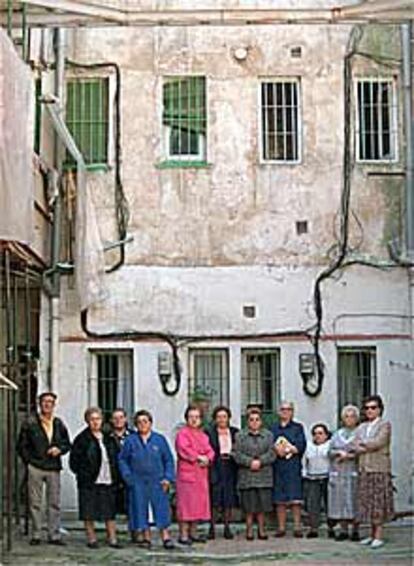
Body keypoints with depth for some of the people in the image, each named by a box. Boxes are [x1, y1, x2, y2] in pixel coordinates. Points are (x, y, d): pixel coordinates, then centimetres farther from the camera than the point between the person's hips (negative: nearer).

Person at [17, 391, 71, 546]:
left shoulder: (59, 424, 12)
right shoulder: (30, 423, 1)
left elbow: (67, 444, 18)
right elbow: (22, 446, 2)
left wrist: (59, 449, -3)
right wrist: (29, 461, -5)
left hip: (54, 469, 3)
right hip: (35, 468, -3)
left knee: (54, 503, 4)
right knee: (35, 503, 1)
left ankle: (54, 535, 9)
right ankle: (35, 535, 8)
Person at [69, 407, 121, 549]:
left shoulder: (108, 438, 13)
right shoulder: (82, 439, -3)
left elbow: (115, 458, 19)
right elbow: (74, 461, -4)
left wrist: (116, 477, 9)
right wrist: (82, 474, -8)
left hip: (108, 481, 4)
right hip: (89, 483, -4)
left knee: (110, 511, 5)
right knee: (89, 512, 1)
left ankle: (112, 538, 9)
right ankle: (91, 538, 10)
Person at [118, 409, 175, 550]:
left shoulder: (160, 439, 4)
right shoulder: (131, 440, 4)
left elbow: (169, 460, 7)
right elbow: (122, 459, 9)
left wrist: (168, 478, -2)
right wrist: (128, 476, -3)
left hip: (157, 481, 0)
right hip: (138, 482, 1)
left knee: (161, 507, -4)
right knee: (140, 508, 4)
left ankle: (165, 537, -1)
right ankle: (146, 537, 13)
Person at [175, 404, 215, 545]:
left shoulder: (203, 435, 19)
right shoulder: (182, 433, -4)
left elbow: (210, 451, 12)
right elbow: (184, 450, -18)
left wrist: (207, 459, -9)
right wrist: (199, 457, -12)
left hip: (201, 474, 7)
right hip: (186, 474, -7)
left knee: (199, 503, 9)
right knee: (186, 503, -7)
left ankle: (193, 533, 17)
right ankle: (183, 535, -4)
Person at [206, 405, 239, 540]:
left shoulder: (235, 432, 12)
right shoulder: (209, 433, 2)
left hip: (230, 467, 3)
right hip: (215, 468, -3)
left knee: (229, 498, 3)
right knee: (214, 498, -4)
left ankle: (227, 527, 9)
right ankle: (212, 527, 2)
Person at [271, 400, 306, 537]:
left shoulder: (298, 427, 10)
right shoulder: (273, 428, 16)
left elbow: (301, 445, -2)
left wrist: (285, 448, -11)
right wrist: (276, 449, -13)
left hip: (293, 466, -2)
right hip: (278, 467, 2)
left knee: (295, 497, -7)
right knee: (280, 498, 1)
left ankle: (297, 527, -5)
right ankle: (281, 527, 5)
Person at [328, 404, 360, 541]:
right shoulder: (337, 434, 17)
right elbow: (330, 452, 10)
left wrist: (349, 456, -12)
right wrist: (340, 452, -8)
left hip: (353, 472, -4)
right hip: (338, 473, 4)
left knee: (353, 501, -5)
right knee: (340, 501, 1)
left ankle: (355, 530, 3)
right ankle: (343, 530, 6)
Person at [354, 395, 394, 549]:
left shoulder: (385, 425, 0)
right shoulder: (361, 428, 17)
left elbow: (378, 443, -14)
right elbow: (357, 448, 5)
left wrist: (364, 443, 1)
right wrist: (371, 447, -9)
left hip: (379, 469, -6)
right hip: (364, 469, 6)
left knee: (379, 502, -6)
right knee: (367, 502, 5)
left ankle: (378, 536, -6)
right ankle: (372, 535, 11)